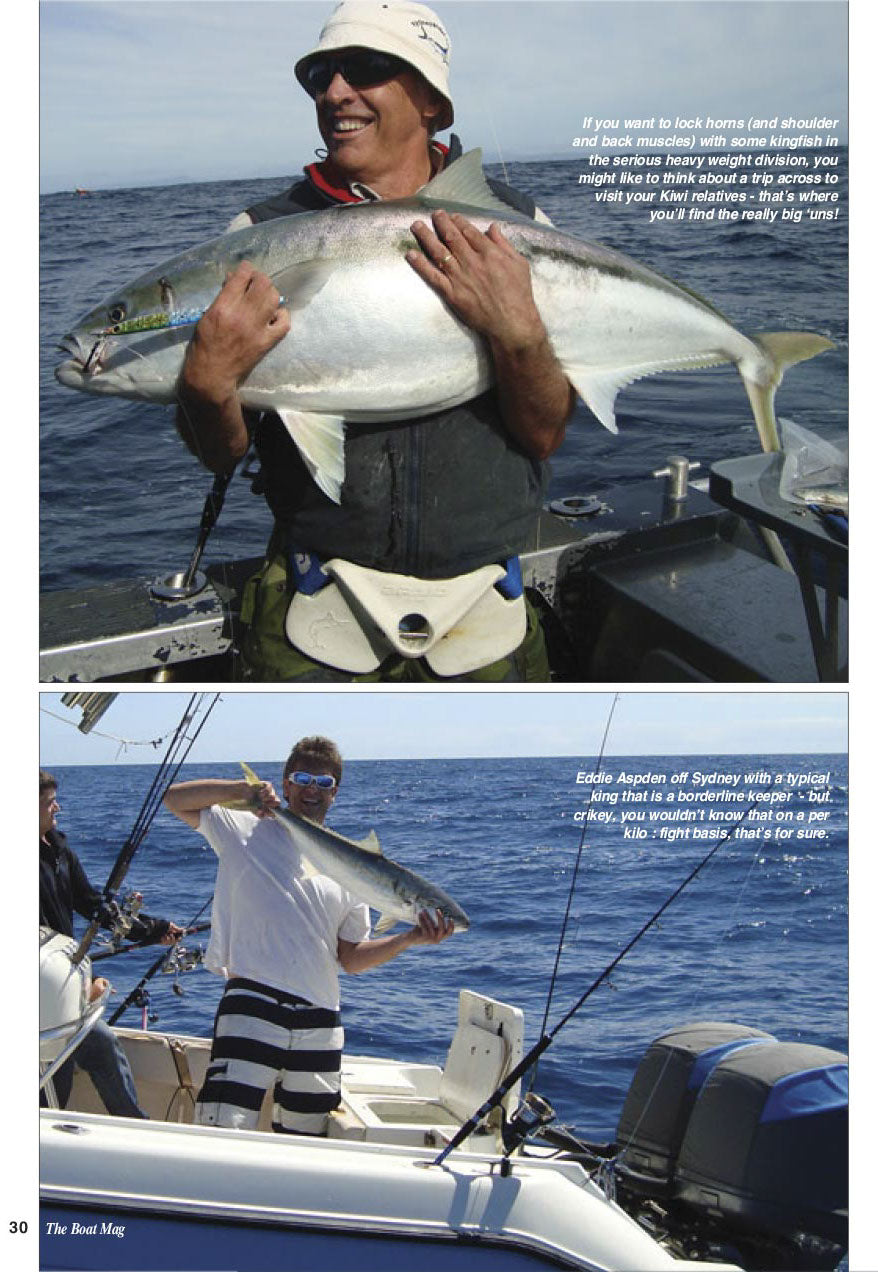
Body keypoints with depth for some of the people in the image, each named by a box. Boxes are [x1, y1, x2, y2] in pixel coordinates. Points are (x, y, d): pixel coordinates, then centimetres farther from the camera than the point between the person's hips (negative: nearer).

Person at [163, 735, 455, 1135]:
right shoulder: (248, 831, 8)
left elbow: (352, 958, 13)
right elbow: (176, 799, 4)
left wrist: (410, 938, -2)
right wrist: (243, 789, -6)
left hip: (319, 1020, 4)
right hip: (253, 1006, -4)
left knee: (303, 1139, 9)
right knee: (224, 1130, -15)